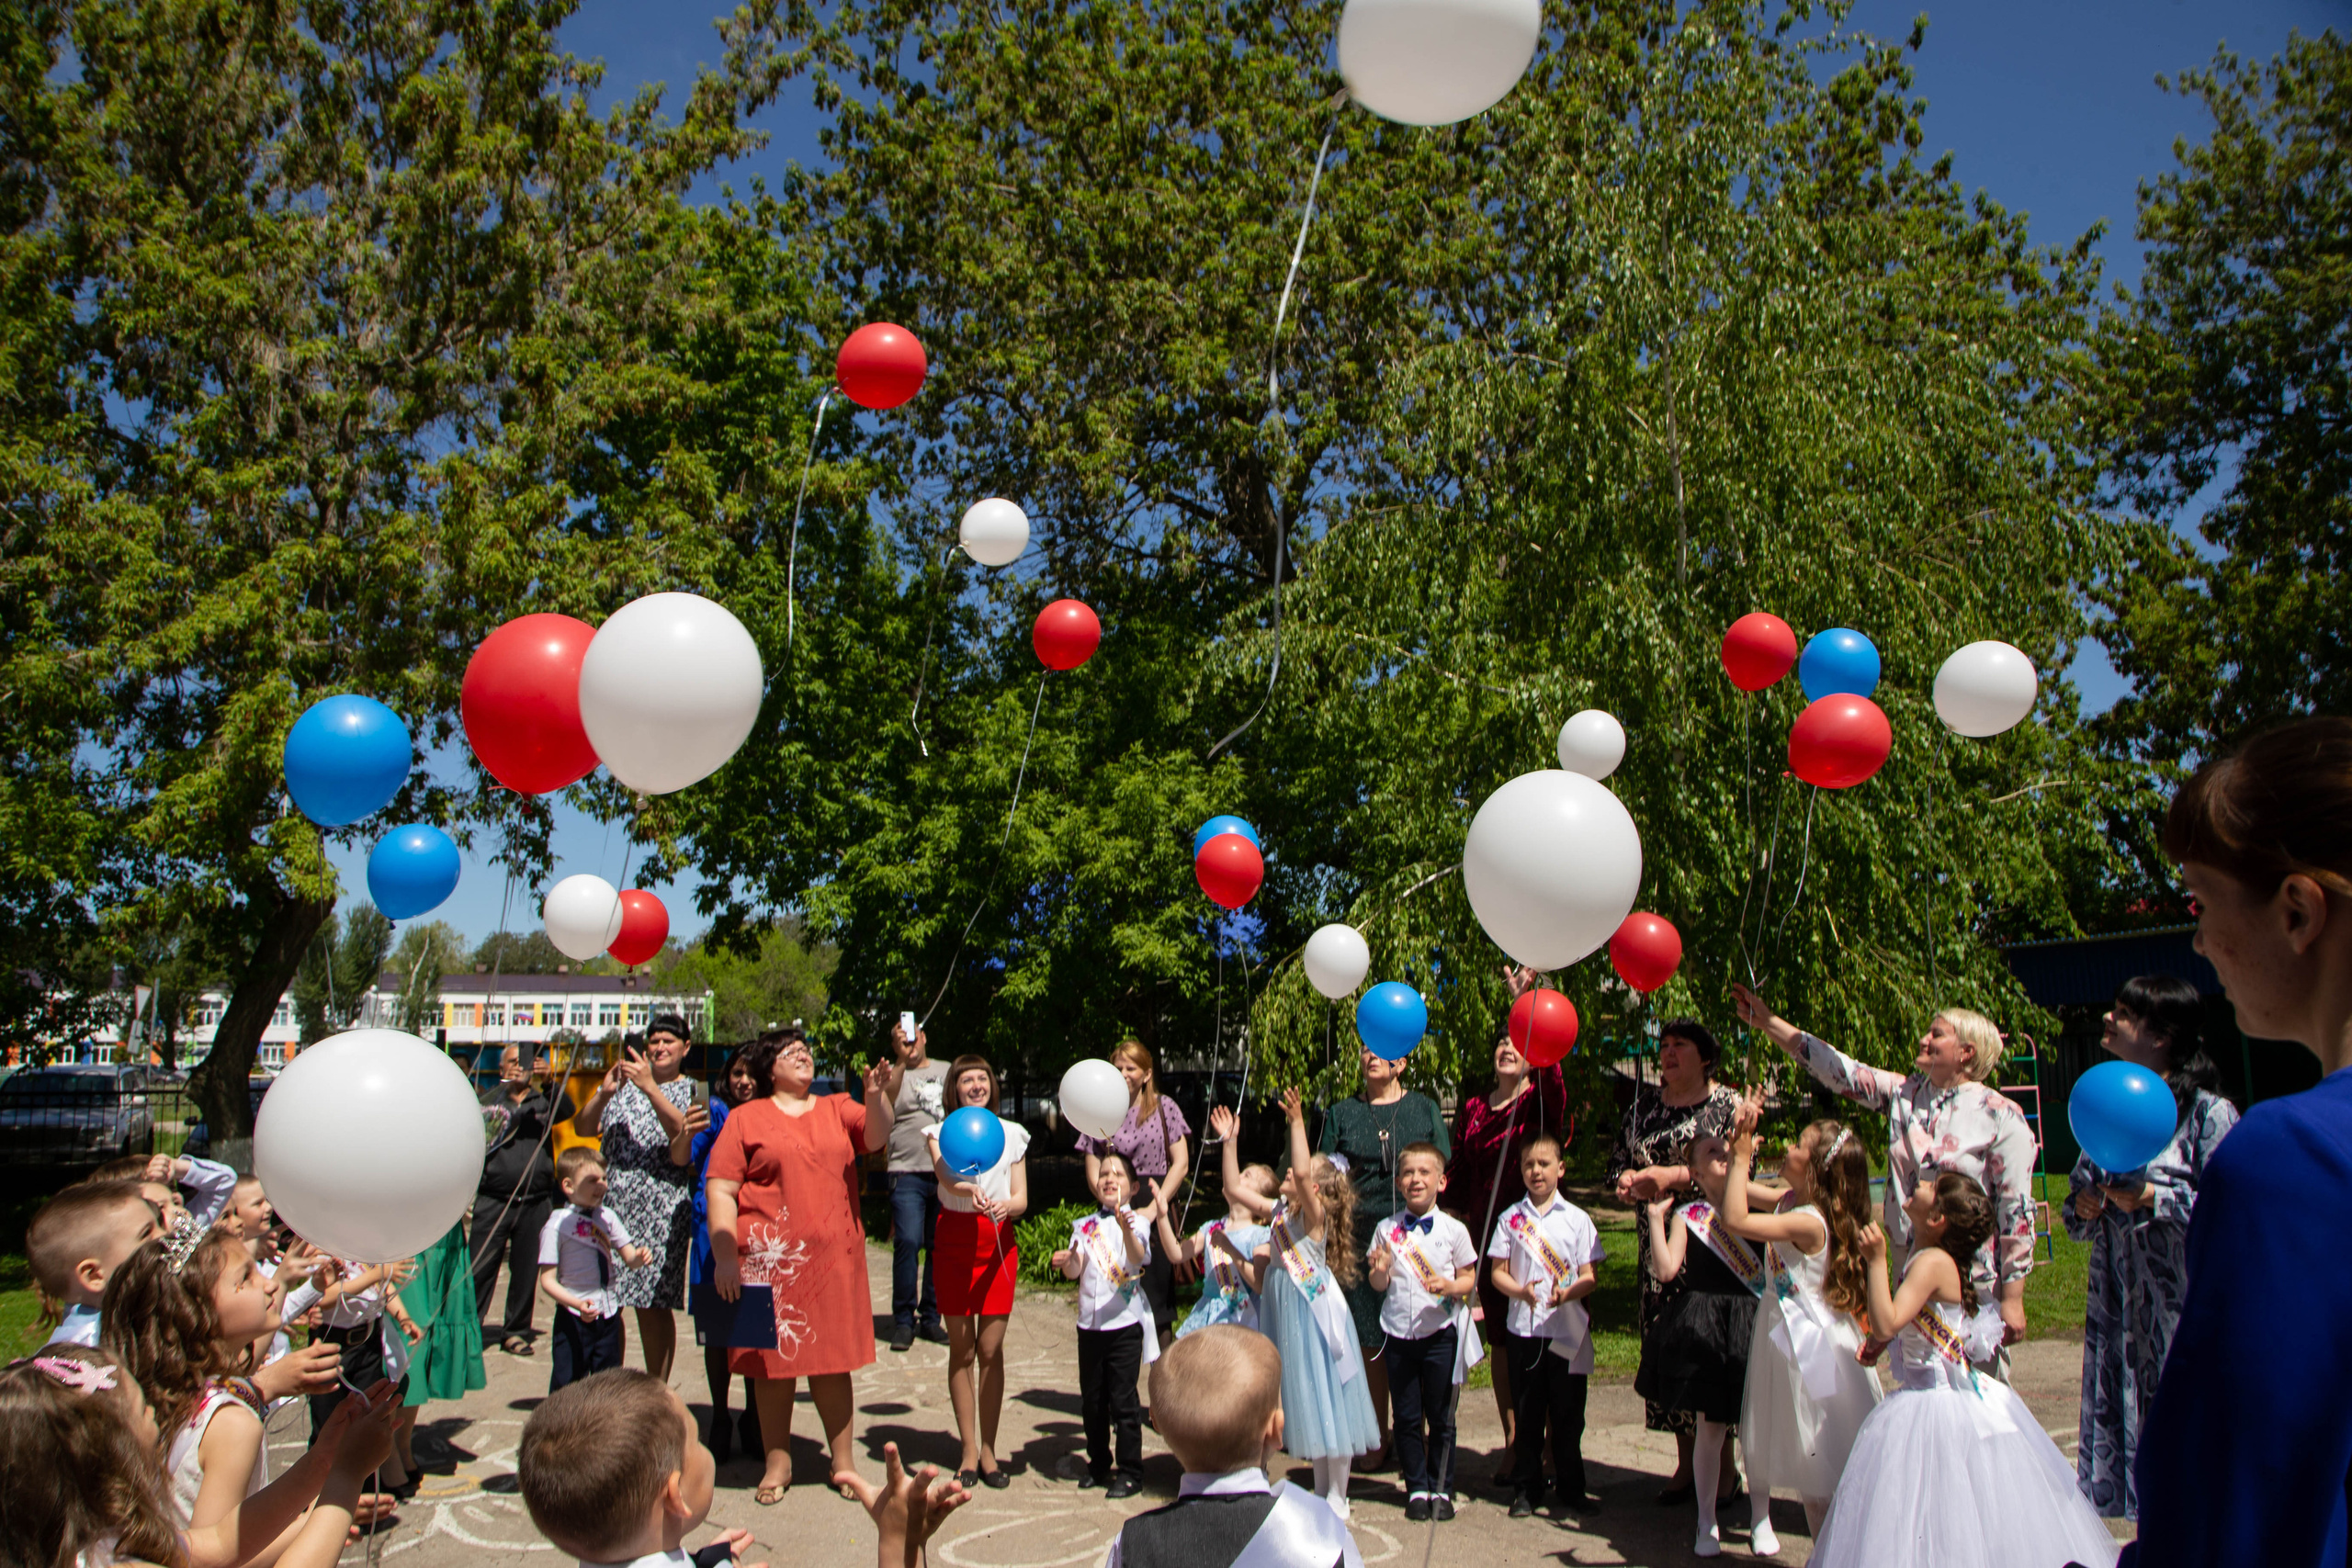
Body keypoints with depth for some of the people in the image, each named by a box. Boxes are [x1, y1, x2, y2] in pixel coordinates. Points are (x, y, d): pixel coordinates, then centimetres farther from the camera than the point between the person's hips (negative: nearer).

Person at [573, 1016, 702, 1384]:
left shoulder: (693, 1090, 7)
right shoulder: (623, 1084, 17)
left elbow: (684, 1133, -12)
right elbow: (582, 1128, 9)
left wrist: (650, 1087, -18)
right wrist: (603, 1093, -8)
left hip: (660, 1213, -3)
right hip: (609, 1206, 3)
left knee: (654, 1304, -2)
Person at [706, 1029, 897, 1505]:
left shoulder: (838, 1109, 12)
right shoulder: (746, 1118, 4)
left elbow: (876, 1137, -4)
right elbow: (720, 1189, -1)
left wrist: (876, 1096, -23)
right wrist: (724, 1256, -9)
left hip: (833, 1257, 2)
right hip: (769, 1257, -2)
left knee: (831, 1359, 8)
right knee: (773, 1359, 5)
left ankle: (843, 1460, 18)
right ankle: (778, 1462, 19)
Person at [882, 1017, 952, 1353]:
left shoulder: (946, 1071, 17)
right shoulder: (894, 1073, 6)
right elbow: (884, 1103, -15)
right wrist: (902, 1059, -21)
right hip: (908, 1173, -3)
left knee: (940, 1247, 3)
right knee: (908, 1243, -12)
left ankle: (931, 1318, 13)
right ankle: (903, 1320, -2)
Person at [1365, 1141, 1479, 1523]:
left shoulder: (1453, 1230, -2)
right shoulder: (1387, 1230, 2)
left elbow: (1469, 1279, 3)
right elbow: (1380, 1284, 7)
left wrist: (1451, 1286, -17)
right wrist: (1379, 1271, -15)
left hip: (1440, 1333, -1)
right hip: (1398, 1334, 1)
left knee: (1440, 1416, 6)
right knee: (1407, 1416, 7)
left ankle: (1441, 1489, 21)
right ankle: (1416, 1488, 20)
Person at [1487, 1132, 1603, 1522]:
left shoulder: (1577, 1219, 2)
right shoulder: (1511, 1218, 4)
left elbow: (1590, 1276, -1)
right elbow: (1498, 1271, 3)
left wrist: (1568, 1293, -21)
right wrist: (1521, 1291, -16)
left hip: (1568, 1331, -1)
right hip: (1523, 1329, 1)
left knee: (1568, 1415, 4)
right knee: (1527, 1414, 7)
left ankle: (1571, 1489, 17)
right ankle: (1526, 1490, 17)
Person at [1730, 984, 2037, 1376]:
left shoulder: (2001, 1116, -8)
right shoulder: (1903, 1094, 6)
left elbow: (2017, 1210, -8)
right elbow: (1839, 1070, 5)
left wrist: (2012, 1298, -10)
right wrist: (1767, 1022, 1)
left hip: (1974, 1282, -5)